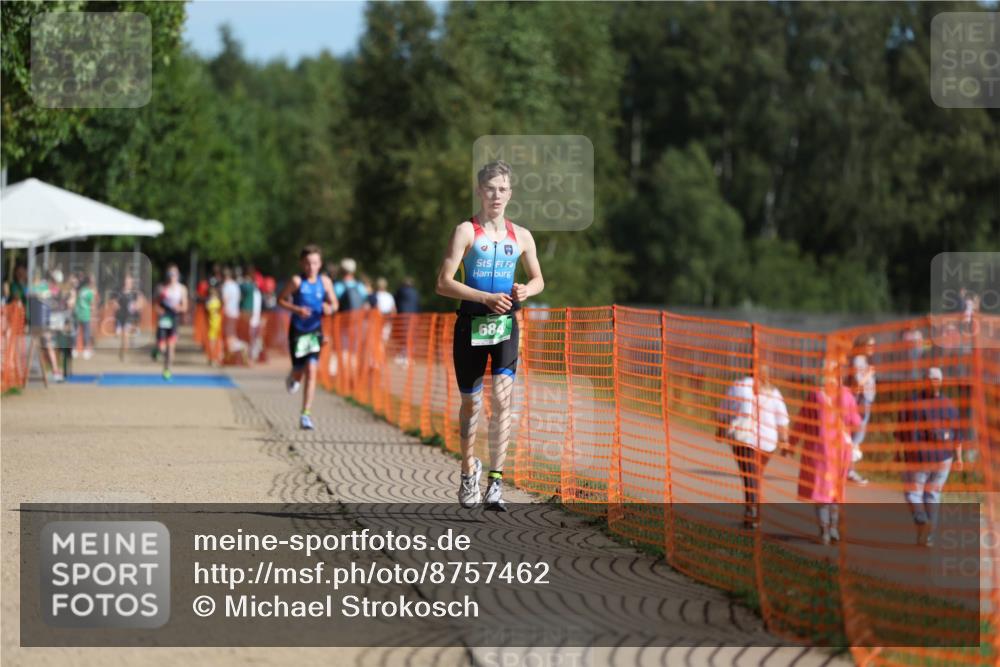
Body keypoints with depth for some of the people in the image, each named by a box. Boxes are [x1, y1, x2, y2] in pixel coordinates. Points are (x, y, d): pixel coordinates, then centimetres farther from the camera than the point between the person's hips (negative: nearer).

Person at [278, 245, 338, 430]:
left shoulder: (325, 281, -1)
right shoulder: (297, 281, -9)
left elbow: (334, 304, 9)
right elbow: (281, 300, -3)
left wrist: (330, 308, -15)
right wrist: (297, 309, -19)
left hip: (315, 331, 1)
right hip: (297, 330, -1)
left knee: (311, 370, -11)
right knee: (299, 371, 5)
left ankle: (306, 415, -8)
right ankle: (293, 378, 46)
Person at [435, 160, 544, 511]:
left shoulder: (520, 236, 9)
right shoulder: (466, 231, -3)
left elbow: (538, 279, 22)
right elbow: (443, 283, -11)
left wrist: (526, 291, -2)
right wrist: (486, 298, -20)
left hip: (505, 325, 2)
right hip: (471, 324, -2)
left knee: (502, 398, -14)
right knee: (471, 403, 7)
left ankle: (495, 483, -13)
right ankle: (469, 469, 31)